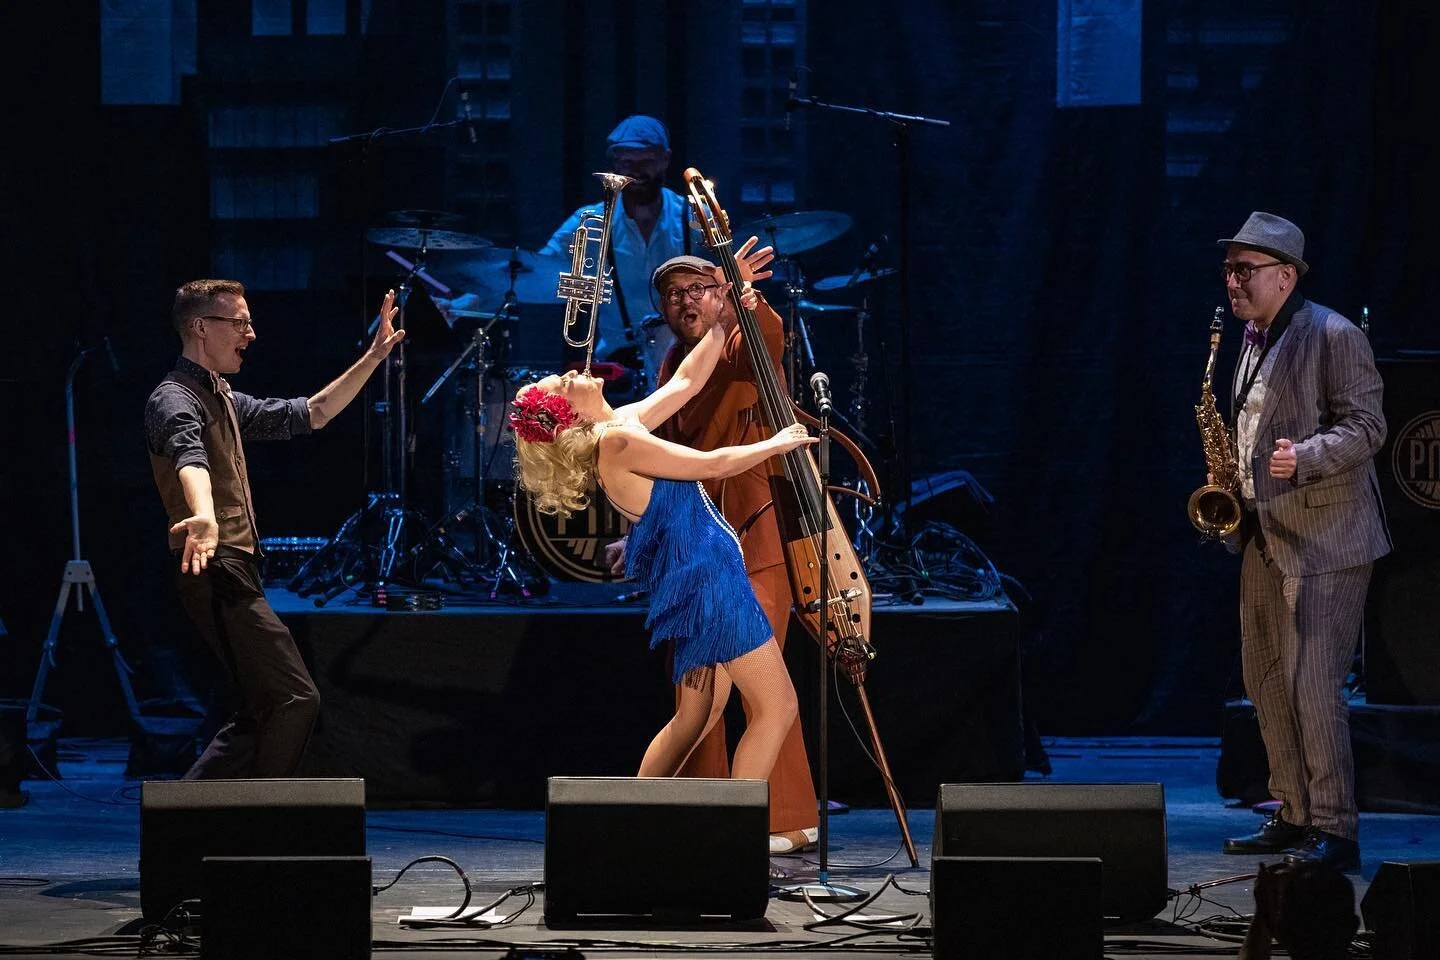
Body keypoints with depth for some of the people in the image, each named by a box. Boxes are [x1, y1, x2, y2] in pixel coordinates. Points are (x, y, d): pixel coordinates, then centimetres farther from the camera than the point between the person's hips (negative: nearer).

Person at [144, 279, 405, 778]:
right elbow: (189, 458, -34)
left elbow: (310, 414, 27)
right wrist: (204, 519, -55)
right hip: (216, 570, -10)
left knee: (261, 715, 11)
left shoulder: (224, 400, 20)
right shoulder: (175, 399, -12)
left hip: (236, 572, 10)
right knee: (296, 699, -14)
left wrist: (372, 359, 19)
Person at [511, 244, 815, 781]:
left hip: (698, 575, 10)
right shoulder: (619, 441, -17)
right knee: (777, 707, -9)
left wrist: (722, 319, 16)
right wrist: (776, 444, 3)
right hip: (705, 575, -10)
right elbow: (713, 465, -13)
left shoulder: (624, 425, 11)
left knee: (697, 718, 16)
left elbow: (686, 380, 21)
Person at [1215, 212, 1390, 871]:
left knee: (1311, 684, -13)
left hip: (1324, 540, -9)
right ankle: (1293, 816, 20)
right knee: (1265, 680, 11)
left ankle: (1335, 831, -10)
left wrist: (1305, 458, -30)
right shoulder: (1254, 341, 16)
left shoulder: (1334, 336, -11)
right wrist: (1232, 486, 10)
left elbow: (1366, 426, -14)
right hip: (1266, 537, 9)